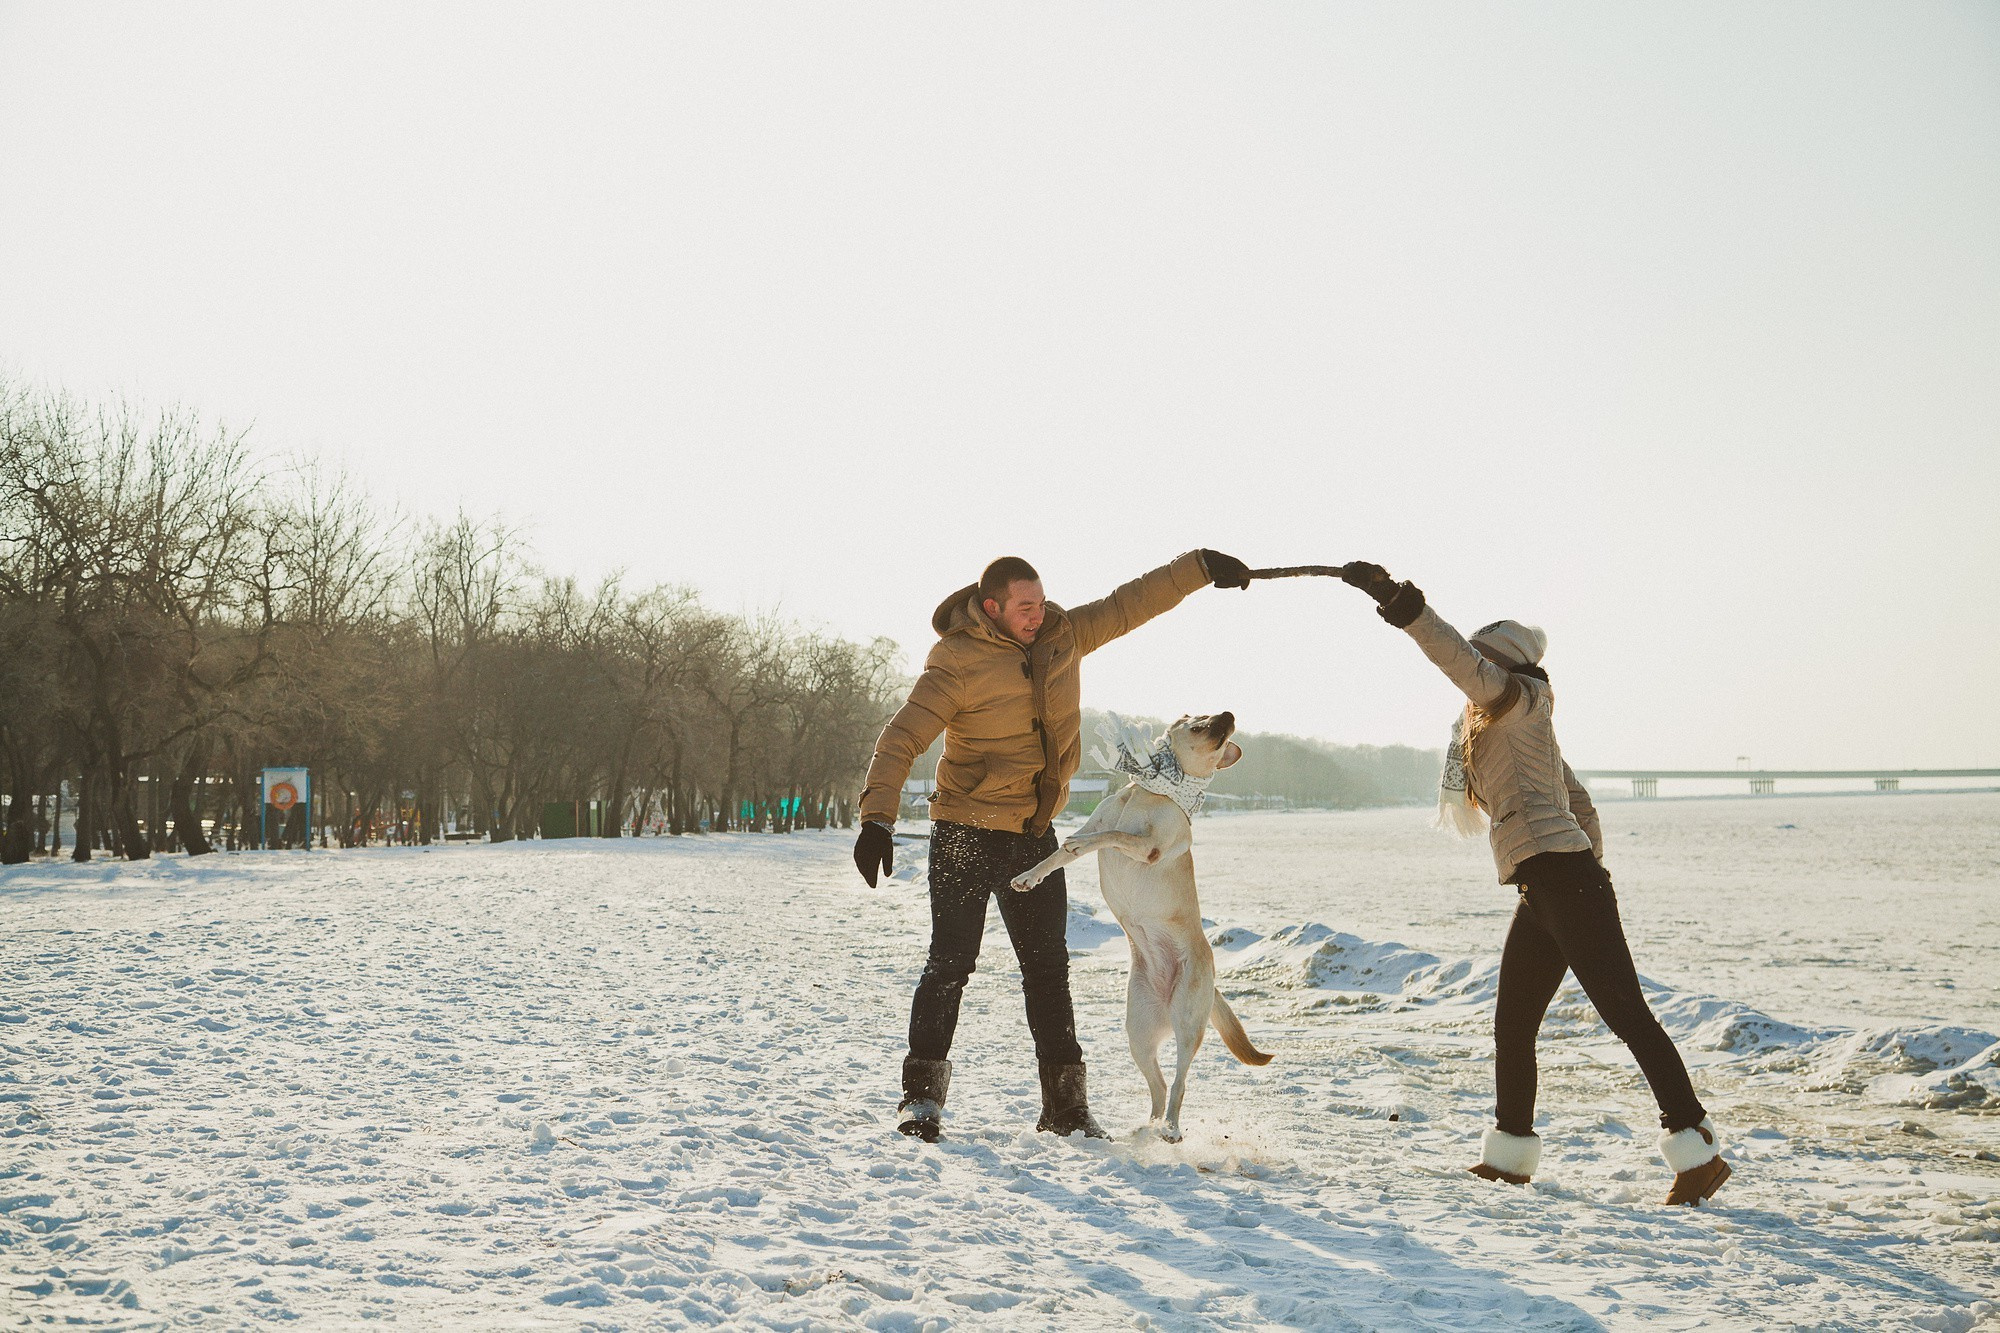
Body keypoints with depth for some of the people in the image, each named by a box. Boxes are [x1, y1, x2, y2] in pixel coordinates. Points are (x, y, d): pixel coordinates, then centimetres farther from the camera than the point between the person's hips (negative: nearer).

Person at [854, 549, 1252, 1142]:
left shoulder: (1060, 635, 2)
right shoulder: (957, 663, -16)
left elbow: (1129, 604, 12)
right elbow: (901, 741, -21)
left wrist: (1199, 567, 7)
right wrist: (877, 819, -31)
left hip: (1035, 835, 6)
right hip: (968, 833, -6)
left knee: (1049, 968, 10)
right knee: (951, 963, -9)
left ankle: (1065, 1106, 17)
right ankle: (922, 1095, 0)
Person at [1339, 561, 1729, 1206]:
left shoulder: (1524, 700, -1)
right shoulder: (1492, 727, 24)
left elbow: (1459, 661, -20)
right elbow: (1579, 801, 28)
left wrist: (1399, 602, -26)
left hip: (1561, 876, -10)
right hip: (1542, 892, 10)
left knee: (1625, 1012, -12)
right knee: (1512, 1025, 14)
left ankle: (1697, 1148, -12)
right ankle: (1511, 1152, 24)